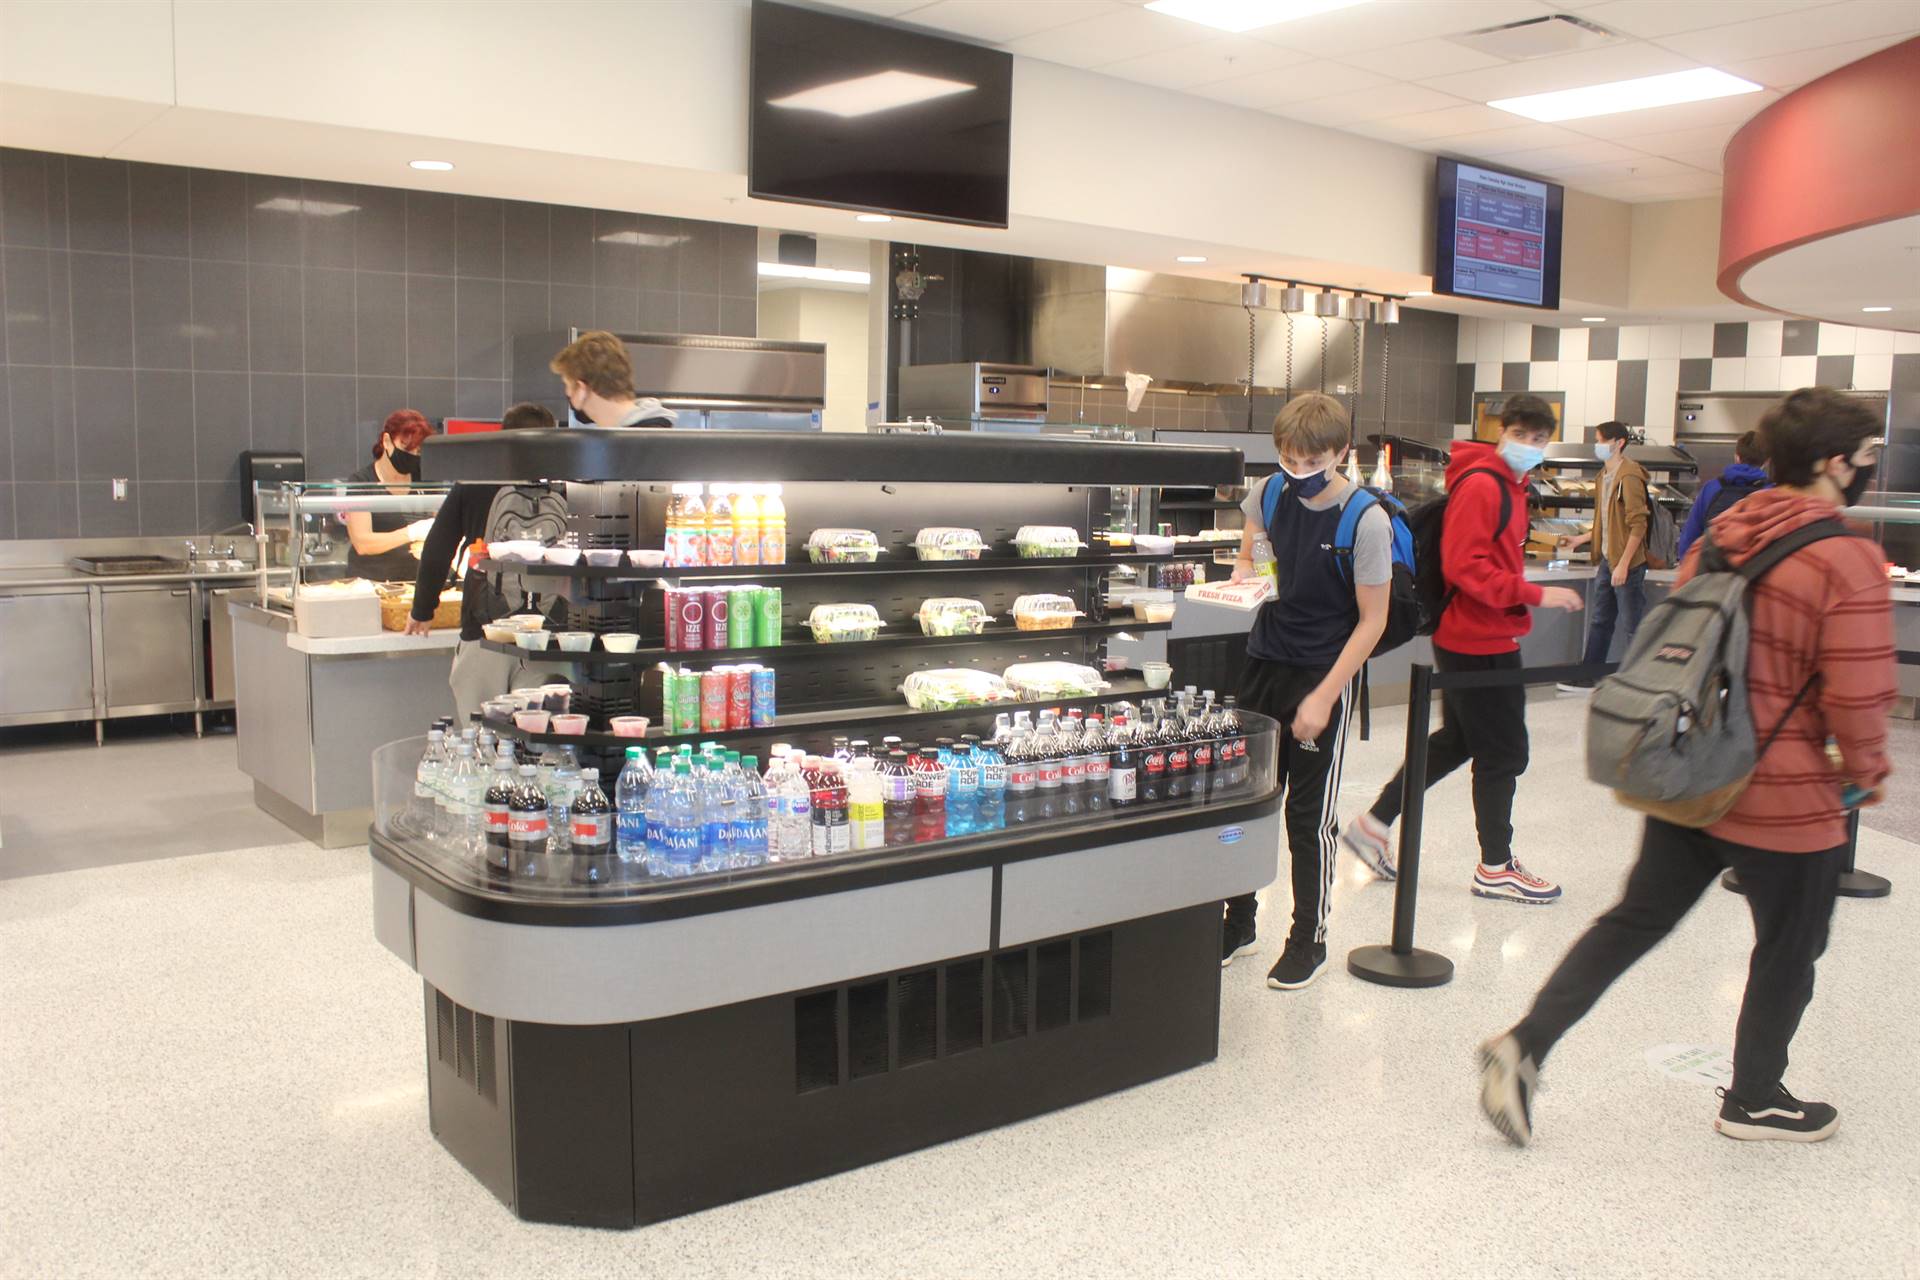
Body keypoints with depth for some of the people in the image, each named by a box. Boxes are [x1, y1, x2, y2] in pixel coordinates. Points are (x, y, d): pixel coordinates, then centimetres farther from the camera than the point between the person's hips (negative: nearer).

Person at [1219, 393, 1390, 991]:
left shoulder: (1365, 521, -17)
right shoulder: (1270, 492, -1)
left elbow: (1371, 621, -13)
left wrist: (1324, 697, -16)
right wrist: (1242, 571, -1)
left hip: (1325, 673, -5)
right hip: (1264, 662, 5)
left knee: (1309, 814, 3)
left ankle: (1309, 939, 21)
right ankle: (1238, 923, 28)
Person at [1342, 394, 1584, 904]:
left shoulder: (1508, 484, 14)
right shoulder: (1481, 485, -18)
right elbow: (1465, 566, -25)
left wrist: (1523, 598, 15)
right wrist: (1535, 595, -25)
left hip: (1480, 637, 10)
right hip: (1480, 641, -10)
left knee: (1456, 741, 18)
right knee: (1502, 753, 2)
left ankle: (1374, 824, 24)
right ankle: (1496, 868, 16)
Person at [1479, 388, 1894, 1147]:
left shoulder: (1721, 535, 3)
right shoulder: (1849, 562, -17)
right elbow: (1858, 699, -19)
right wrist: (1868, 771, 0)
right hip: (1785, 800, -6)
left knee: (1634, 921, 15)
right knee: (1788, 950, 16)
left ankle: (1526, 1045, 6)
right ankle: (1754, 1099, 34)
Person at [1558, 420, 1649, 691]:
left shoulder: (1629, 476, -16)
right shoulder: (1605, 475, 11)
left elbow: (1638, 525, -19)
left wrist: (1623, 564, -21)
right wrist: (1581, 539, 16)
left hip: (1627, 562, -9)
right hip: (1607, 560, 9)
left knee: (1634, 623, 2)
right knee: (1599, 620, 15)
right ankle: (1590, 676, 24)